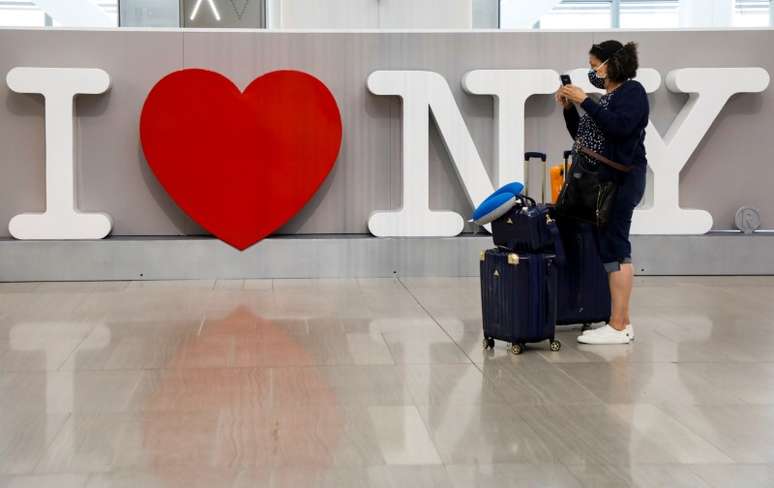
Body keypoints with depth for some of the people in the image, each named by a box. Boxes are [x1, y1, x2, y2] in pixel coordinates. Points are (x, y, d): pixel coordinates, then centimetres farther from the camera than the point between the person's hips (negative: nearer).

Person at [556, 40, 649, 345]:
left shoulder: (632, 91, -6)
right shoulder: (607, 97, 19)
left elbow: (619, 127, -22)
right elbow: (581, 135, 23)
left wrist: (584, 101, -18)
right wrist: (568, 107, 11)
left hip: (620, 181, -9)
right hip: (601, 182, 9)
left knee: (614, 249, -11)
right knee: (611, 249, 8)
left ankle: (618, 327, -10)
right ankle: (622, 322, 11)